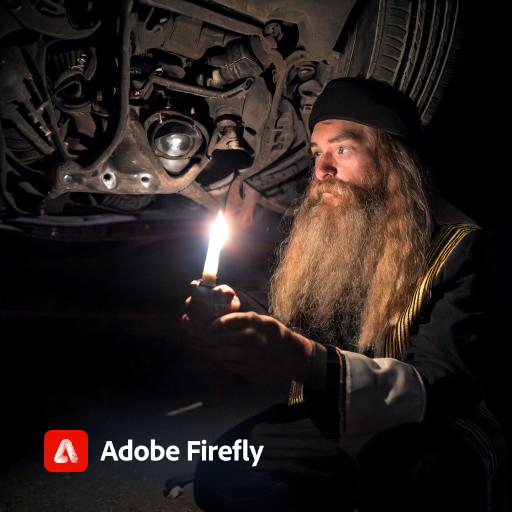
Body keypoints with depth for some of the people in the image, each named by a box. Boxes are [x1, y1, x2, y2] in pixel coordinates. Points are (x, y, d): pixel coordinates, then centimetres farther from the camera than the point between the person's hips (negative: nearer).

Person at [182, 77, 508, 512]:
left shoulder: (458, 246, -16)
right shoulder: (316, 233, 3)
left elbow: (447, 386, -26)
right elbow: (290, 337, 6)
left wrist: (308, 361, -41)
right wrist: (242, 315, -18)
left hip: (432, 433, -5)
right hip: (328, 423, 5)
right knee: (222, 475, -13)